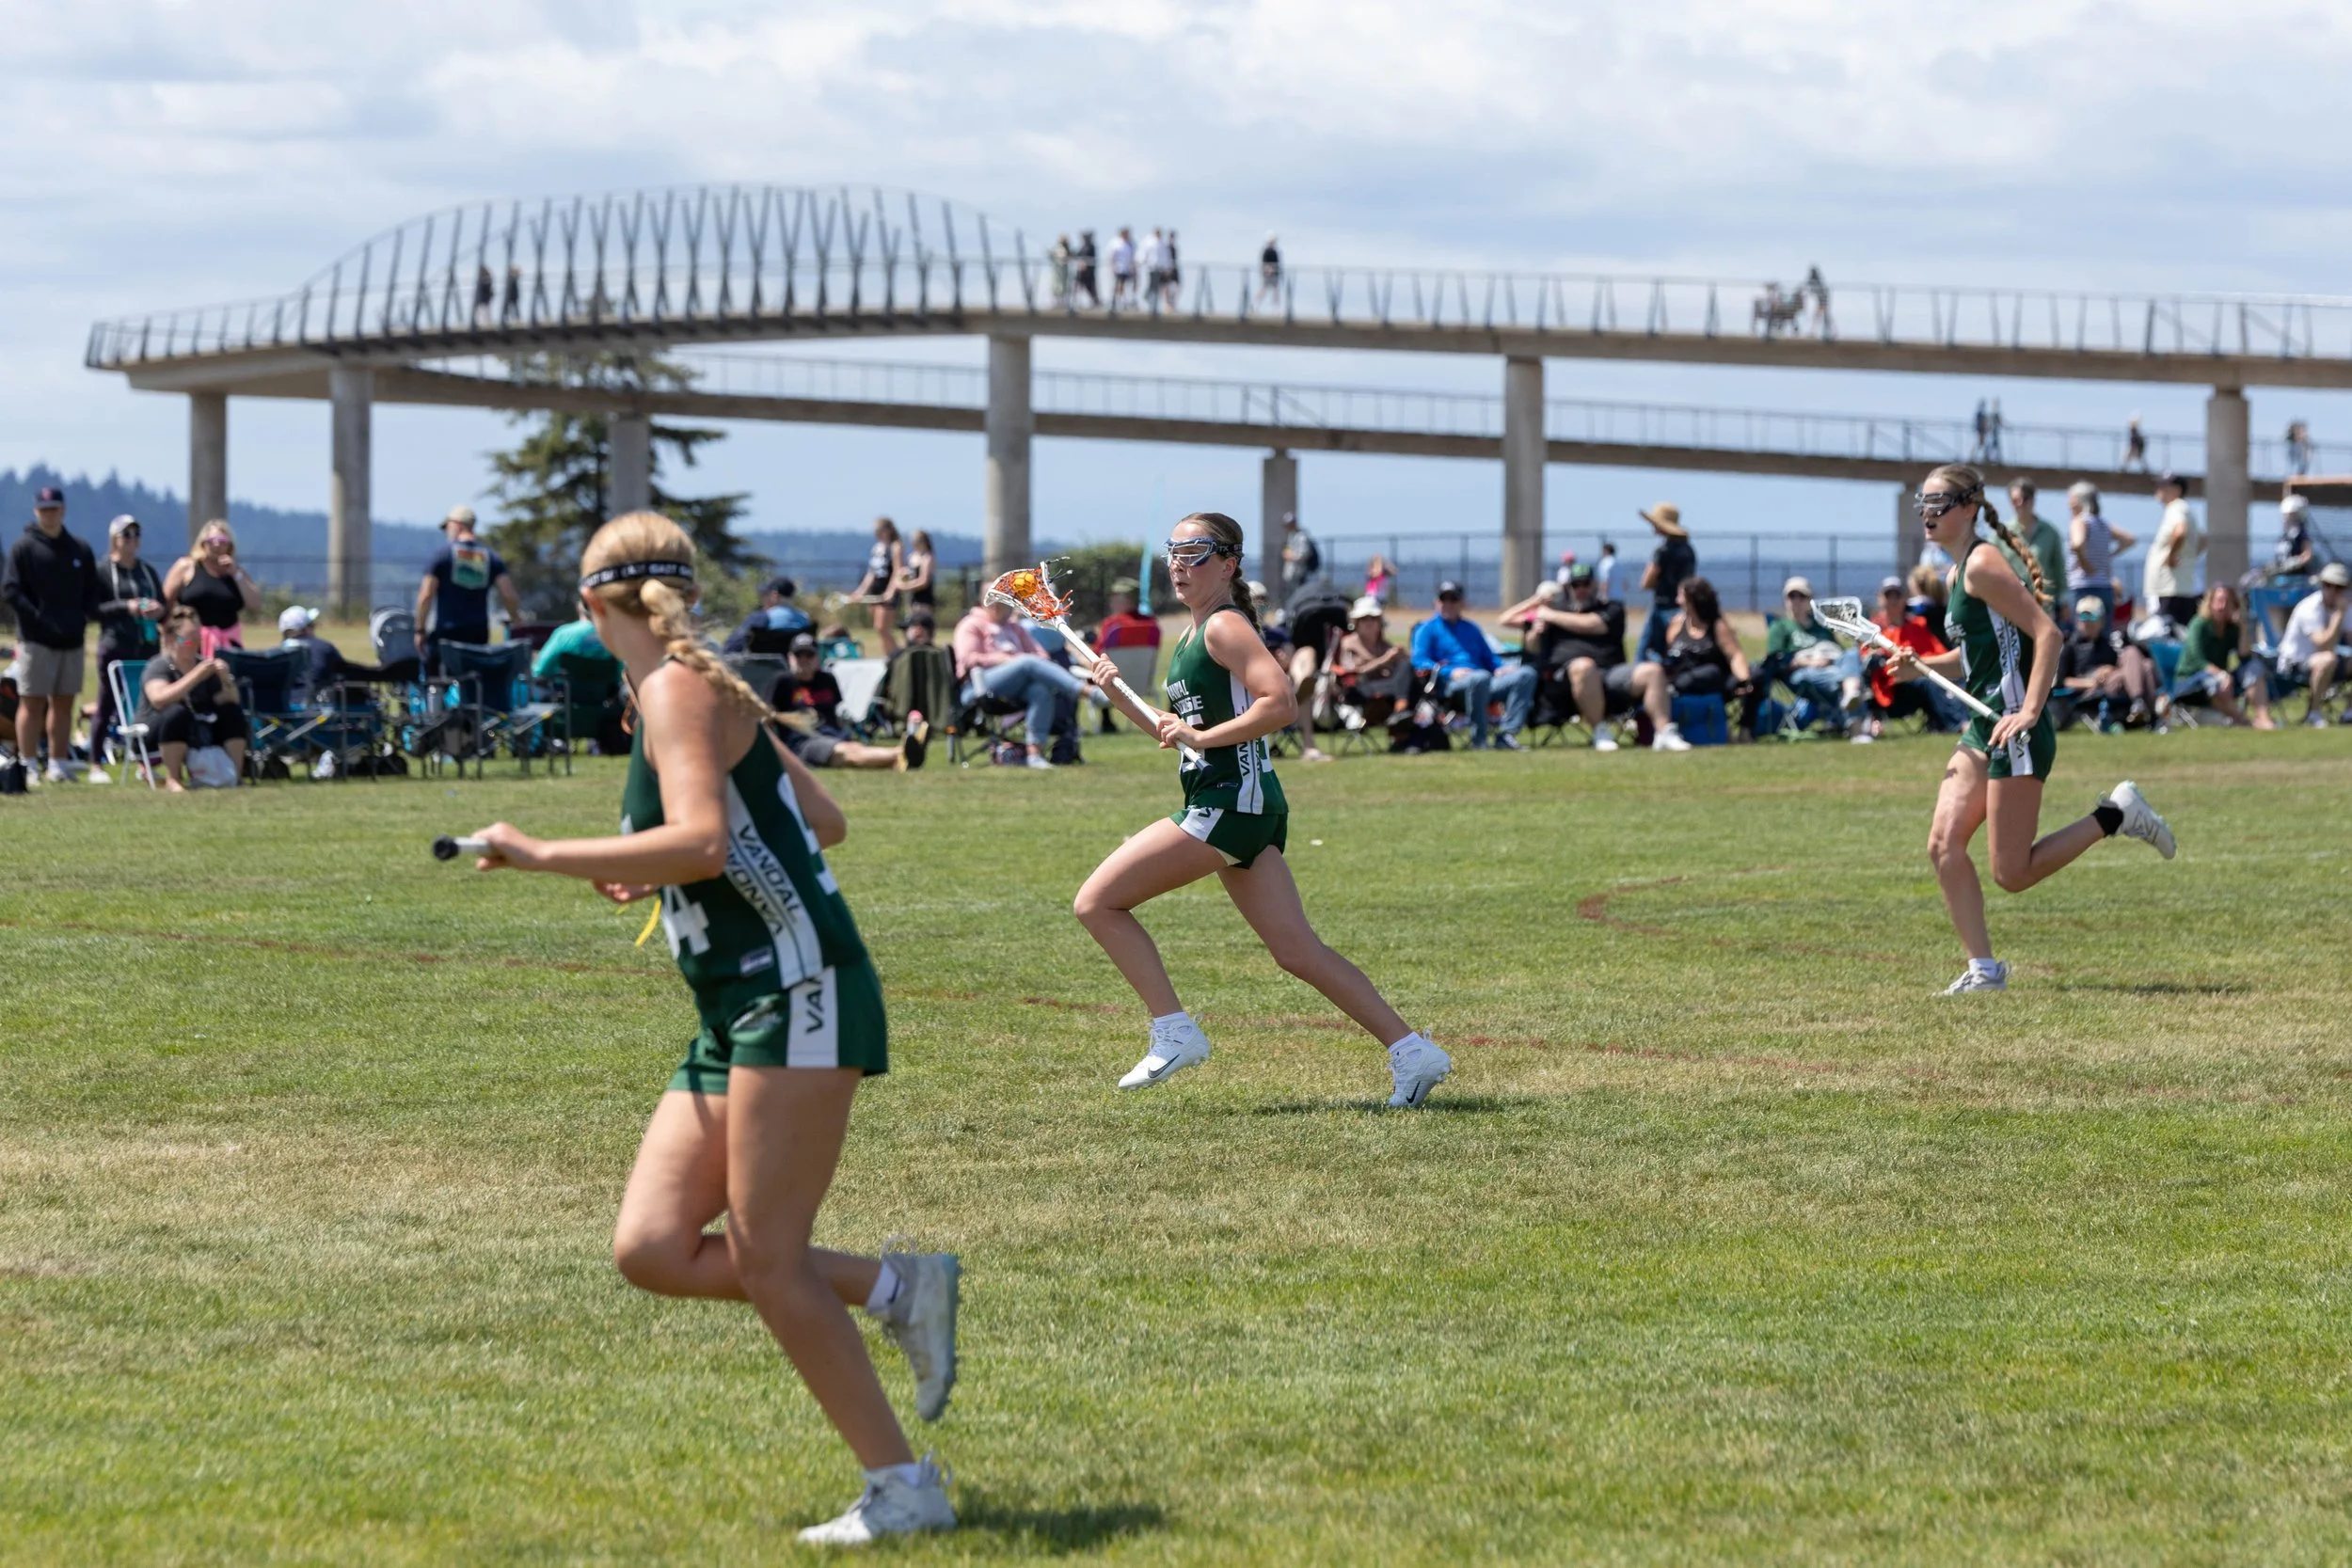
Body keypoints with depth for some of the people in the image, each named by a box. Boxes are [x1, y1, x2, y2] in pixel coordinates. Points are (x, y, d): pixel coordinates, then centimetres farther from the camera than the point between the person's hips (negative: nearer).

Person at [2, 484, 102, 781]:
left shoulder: (80, 549, 11)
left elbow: (91, 590, 18)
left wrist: (85, 618, -1)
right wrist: (39, 619, -15)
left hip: (72, 641, 5)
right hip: (36, 641, -5)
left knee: (63, 703, 8)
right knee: (33, 703, -4)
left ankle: (59, 764, 14)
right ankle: (29, 765, -3)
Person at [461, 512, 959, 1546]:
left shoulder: (680, 689, -9)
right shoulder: (706, 695, 18)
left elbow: (702, 840, -25)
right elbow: (824, 821, 26)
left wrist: (541, 856, -19)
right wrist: (655, 873, 34)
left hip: (800, 993, -9)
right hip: (736, 1015, 9)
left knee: (766, 1258, -10)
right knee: (651, 1248, 0)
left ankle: (902, 1489, -3)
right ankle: (894, 1287, 7)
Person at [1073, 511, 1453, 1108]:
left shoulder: (1226, 627, -9)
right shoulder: (1191, 635, 19)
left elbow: (1281, 703, -22)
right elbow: (1182, 732, 27)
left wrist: (1204, 736, -18)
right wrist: (1121, 696, 14)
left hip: (1232, 801, -10)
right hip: (1232, 806, 10)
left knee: (1096, 902, -6)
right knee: (1298, 951, 7)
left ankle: (1173, 1033, -5)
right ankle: (1412, 1052, 6)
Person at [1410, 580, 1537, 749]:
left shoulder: (1472, 629, 32)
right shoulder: (1428, 629, 14)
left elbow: (1489, 657, 31)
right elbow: (1419, 661, -1)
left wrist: (1500, 668, 6)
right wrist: (1450, 672, -17)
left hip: (1484, 685, 6)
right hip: (1450, 685, -6)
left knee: (1526, 673, -16)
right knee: (1481, 677, -40)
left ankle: (1507, 735, -27)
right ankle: (1478, 740, -32)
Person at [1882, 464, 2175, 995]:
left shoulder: (1983, 564, -13)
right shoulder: (1959, 573, 16)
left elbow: (2047, 634, -19)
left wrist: (2030, 711, -27)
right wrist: (1921, 664, 9)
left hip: (2014, 731, -9)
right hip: (1982, 730, 9)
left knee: (2013, 874, -7)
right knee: (1943, 845, -2)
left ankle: (2116, 814, 6)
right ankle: (1983, 968, 0)